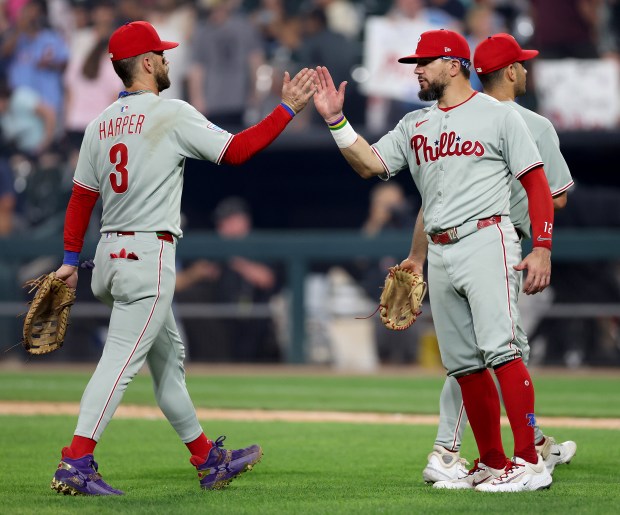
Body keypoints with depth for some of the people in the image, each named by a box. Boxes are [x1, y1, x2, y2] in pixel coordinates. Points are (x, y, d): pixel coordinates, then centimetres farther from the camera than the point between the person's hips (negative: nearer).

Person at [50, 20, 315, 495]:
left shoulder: (101, 124, 11)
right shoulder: (172, 114, -10)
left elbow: (82, 197, 11)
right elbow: (235, 151, -11)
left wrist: (71, 260, 14)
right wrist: (288, 109, -6)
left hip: (111, 251, 9)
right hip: (148, 254, -8)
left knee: (168, 358, 17)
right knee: (120, 361, -12)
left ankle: (208, 460, 26)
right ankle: (76, 465, -20)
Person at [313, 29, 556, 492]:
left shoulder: (497, 115, 0)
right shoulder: (415, 125, 18)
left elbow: (537, 184, -2)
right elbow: (369, 164, 10)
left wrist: (542, 249, -12)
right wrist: (336, 120, -2)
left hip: (486, 242, -7)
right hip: (440, 254, 7)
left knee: (500, 350, -18)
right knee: (464, 364, 6)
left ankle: (529, 463, -21)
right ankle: (493, 463, 13)